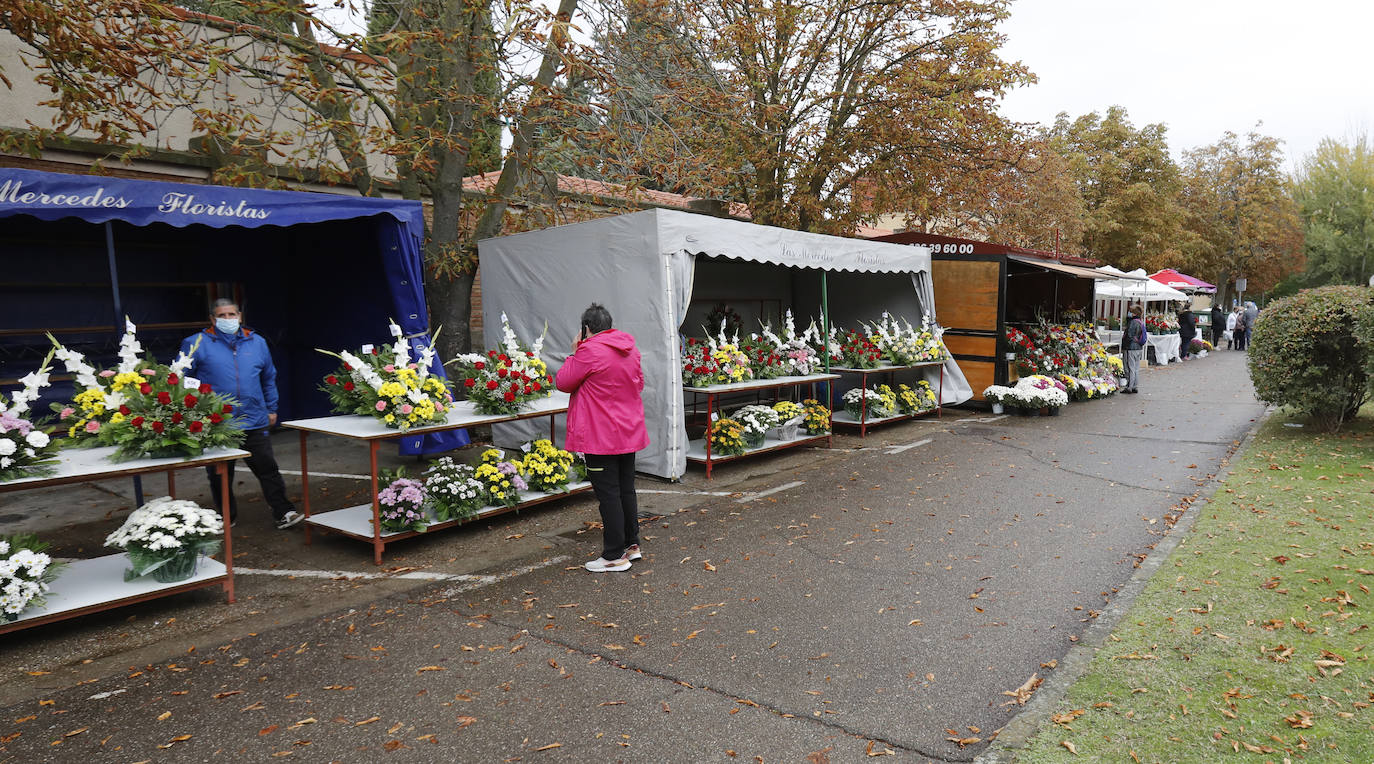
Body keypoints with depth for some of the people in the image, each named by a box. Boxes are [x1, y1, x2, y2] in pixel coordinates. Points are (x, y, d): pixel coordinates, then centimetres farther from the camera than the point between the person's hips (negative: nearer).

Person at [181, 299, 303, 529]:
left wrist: (271, 408, 19)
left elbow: (269, 378, 21)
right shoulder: (197, 344, 1)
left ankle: (284, 513, 3)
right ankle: (227, 518, 25)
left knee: (268, 469, 0)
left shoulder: (257, 342, 11)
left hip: (254, 422, 1)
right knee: (220, 475, 10)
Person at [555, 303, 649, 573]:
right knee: (626, 489, 17)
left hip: (600, 436, -8)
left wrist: (574, 353, 4)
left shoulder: (590, 351, -16)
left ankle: (615, 556, 6)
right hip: (629, 432, 8)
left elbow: (563, 382, -7)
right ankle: (631, 544, 28)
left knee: (608, 494, -1)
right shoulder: (631, 349, 7)